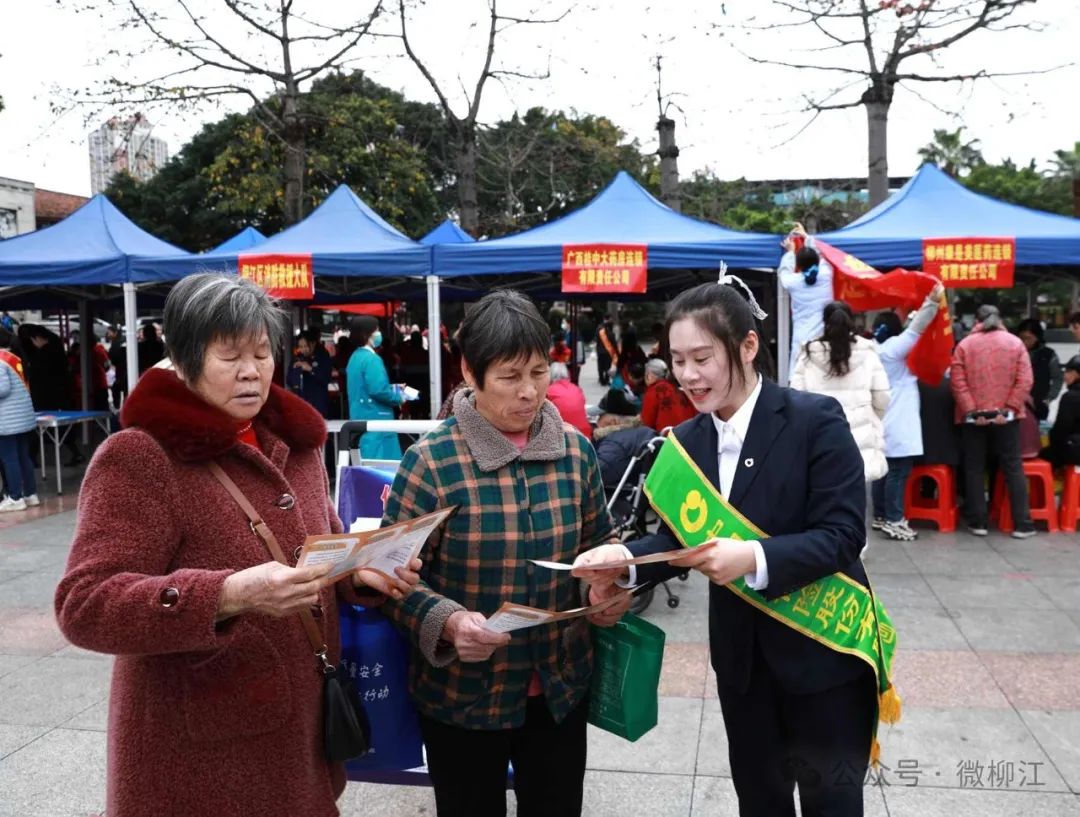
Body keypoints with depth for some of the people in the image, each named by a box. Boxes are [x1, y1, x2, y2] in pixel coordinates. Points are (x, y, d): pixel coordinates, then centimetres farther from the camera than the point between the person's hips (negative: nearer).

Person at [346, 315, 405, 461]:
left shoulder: (355, 357, 14)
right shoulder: (371, 359, -16)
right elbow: (378, 390, -25)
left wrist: (392, 388, 17)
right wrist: (398, 398, -8)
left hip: (360, 420, 10)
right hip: (375, 421, -10)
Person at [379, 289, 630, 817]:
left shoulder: (575, 450, -1)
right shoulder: (430, 463, -15)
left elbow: (599, 543, 11)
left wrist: (609, 588, -9)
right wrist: (448, 622, -28)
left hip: (562, 686, 4)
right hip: (462, 695, -3)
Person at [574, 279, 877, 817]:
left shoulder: (816, 420, -16)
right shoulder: (687, 440, 0)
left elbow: (843, 534, -20)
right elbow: (678, 537, 2)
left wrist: (753, 558, -35)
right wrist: (626, 559, -18)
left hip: (822, 649, -5)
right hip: (740, 655, 5)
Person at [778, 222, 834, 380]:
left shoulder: (793, 282, -3)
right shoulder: (826, 275, 2)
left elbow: (783, 272, 21)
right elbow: (822, 257, 23)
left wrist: (790, 252, 37)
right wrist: (806, 237, 36)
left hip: (802, 340, -2)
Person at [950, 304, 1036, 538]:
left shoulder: (964, 345, 1)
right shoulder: (1015, 343, 3)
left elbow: (958, 383, -9)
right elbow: (1025, 381, -6)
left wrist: (971, 411, -9)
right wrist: (1009, 409, -7)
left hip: (973, 417, 0)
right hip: (1005, 416, 1)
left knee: (974, 469, 7)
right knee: (1013, 468, 7)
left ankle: (977, 522, 8)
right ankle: (1022, 524, 8)